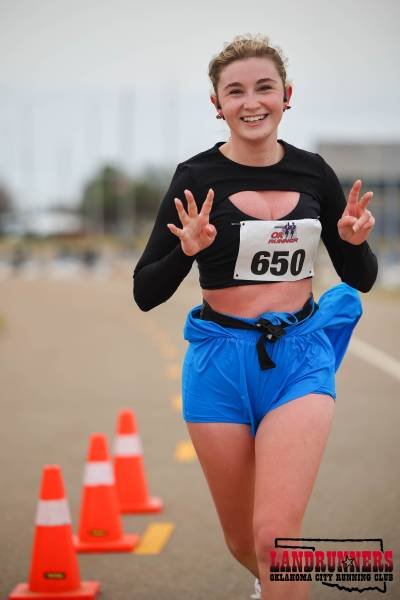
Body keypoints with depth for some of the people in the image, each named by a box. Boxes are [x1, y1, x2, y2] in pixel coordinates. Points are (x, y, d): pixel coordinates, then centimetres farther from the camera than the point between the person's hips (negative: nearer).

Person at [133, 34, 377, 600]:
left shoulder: (313, 172, 1)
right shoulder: (197, 177, -7)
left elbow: (362, 279, 11)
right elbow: (145, 293, -5)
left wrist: (355, 240, -11)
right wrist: (187, 250, -24)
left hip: (300, 358, 1)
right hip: (221, 362, 0)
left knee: (275, 534, -19)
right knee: (242, 539, 14)